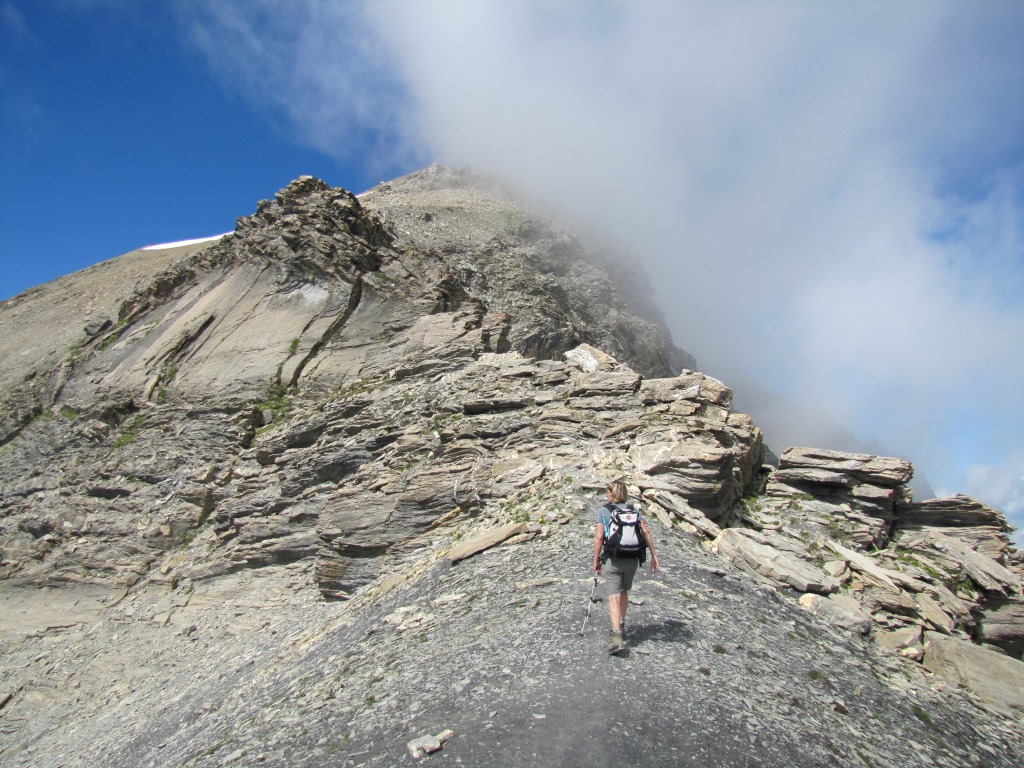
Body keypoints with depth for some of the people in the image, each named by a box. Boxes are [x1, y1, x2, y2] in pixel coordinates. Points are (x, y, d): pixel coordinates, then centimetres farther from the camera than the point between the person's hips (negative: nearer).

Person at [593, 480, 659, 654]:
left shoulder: (603, 511, -1)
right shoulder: (633, 510, 9)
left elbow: (599, 537, -8)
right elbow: (646, 532, -1)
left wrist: (596, 560, 0)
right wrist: (654, 555, 1)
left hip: (614, 559, -4)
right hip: (632, 559, 4)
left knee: (614, 597, -6)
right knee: (624, 592, 24)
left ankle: (618, 638, -19)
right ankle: (621, 626, 36)